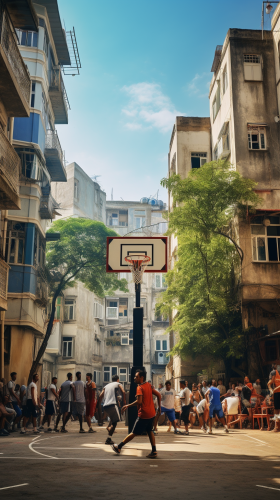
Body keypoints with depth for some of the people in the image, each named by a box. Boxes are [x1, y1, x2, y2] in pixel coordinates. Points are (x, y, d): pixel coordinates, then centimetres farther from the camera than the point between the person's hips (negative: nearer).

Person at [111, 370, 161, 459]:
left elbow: (139, 401, -27)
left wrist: (128, 406, -17)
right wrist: (159, 407, 17)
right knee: (150, 431, 17)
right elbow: (158, 395, 9)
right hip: (151, 414, 7)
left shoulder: (140, 387, -16)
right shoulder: (149, 385, 7)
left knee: (134, 433, 3)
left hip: (143, 415, -7)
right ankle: (154, 451, 14)